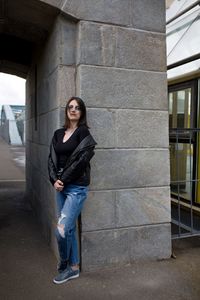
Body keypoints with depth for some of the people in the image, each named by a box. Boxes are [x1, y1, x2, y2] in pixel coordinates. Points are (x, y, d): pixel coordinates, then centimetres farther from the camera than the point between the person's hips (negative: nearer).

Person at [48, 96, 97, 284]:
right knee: (69, 228, 13)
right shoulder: (58, 134, 12)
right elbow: (52, 159, 8)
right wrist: (54, 179, -8)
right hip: (61, 187, 6)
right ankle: (73, 267, 29)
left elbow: (80, 161, -14)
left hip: (77, 187, -6)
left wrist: (63, 180, -12)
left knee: (61, 229, -8)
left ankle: (64, 265, 19)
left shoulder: (83, 133, -6)